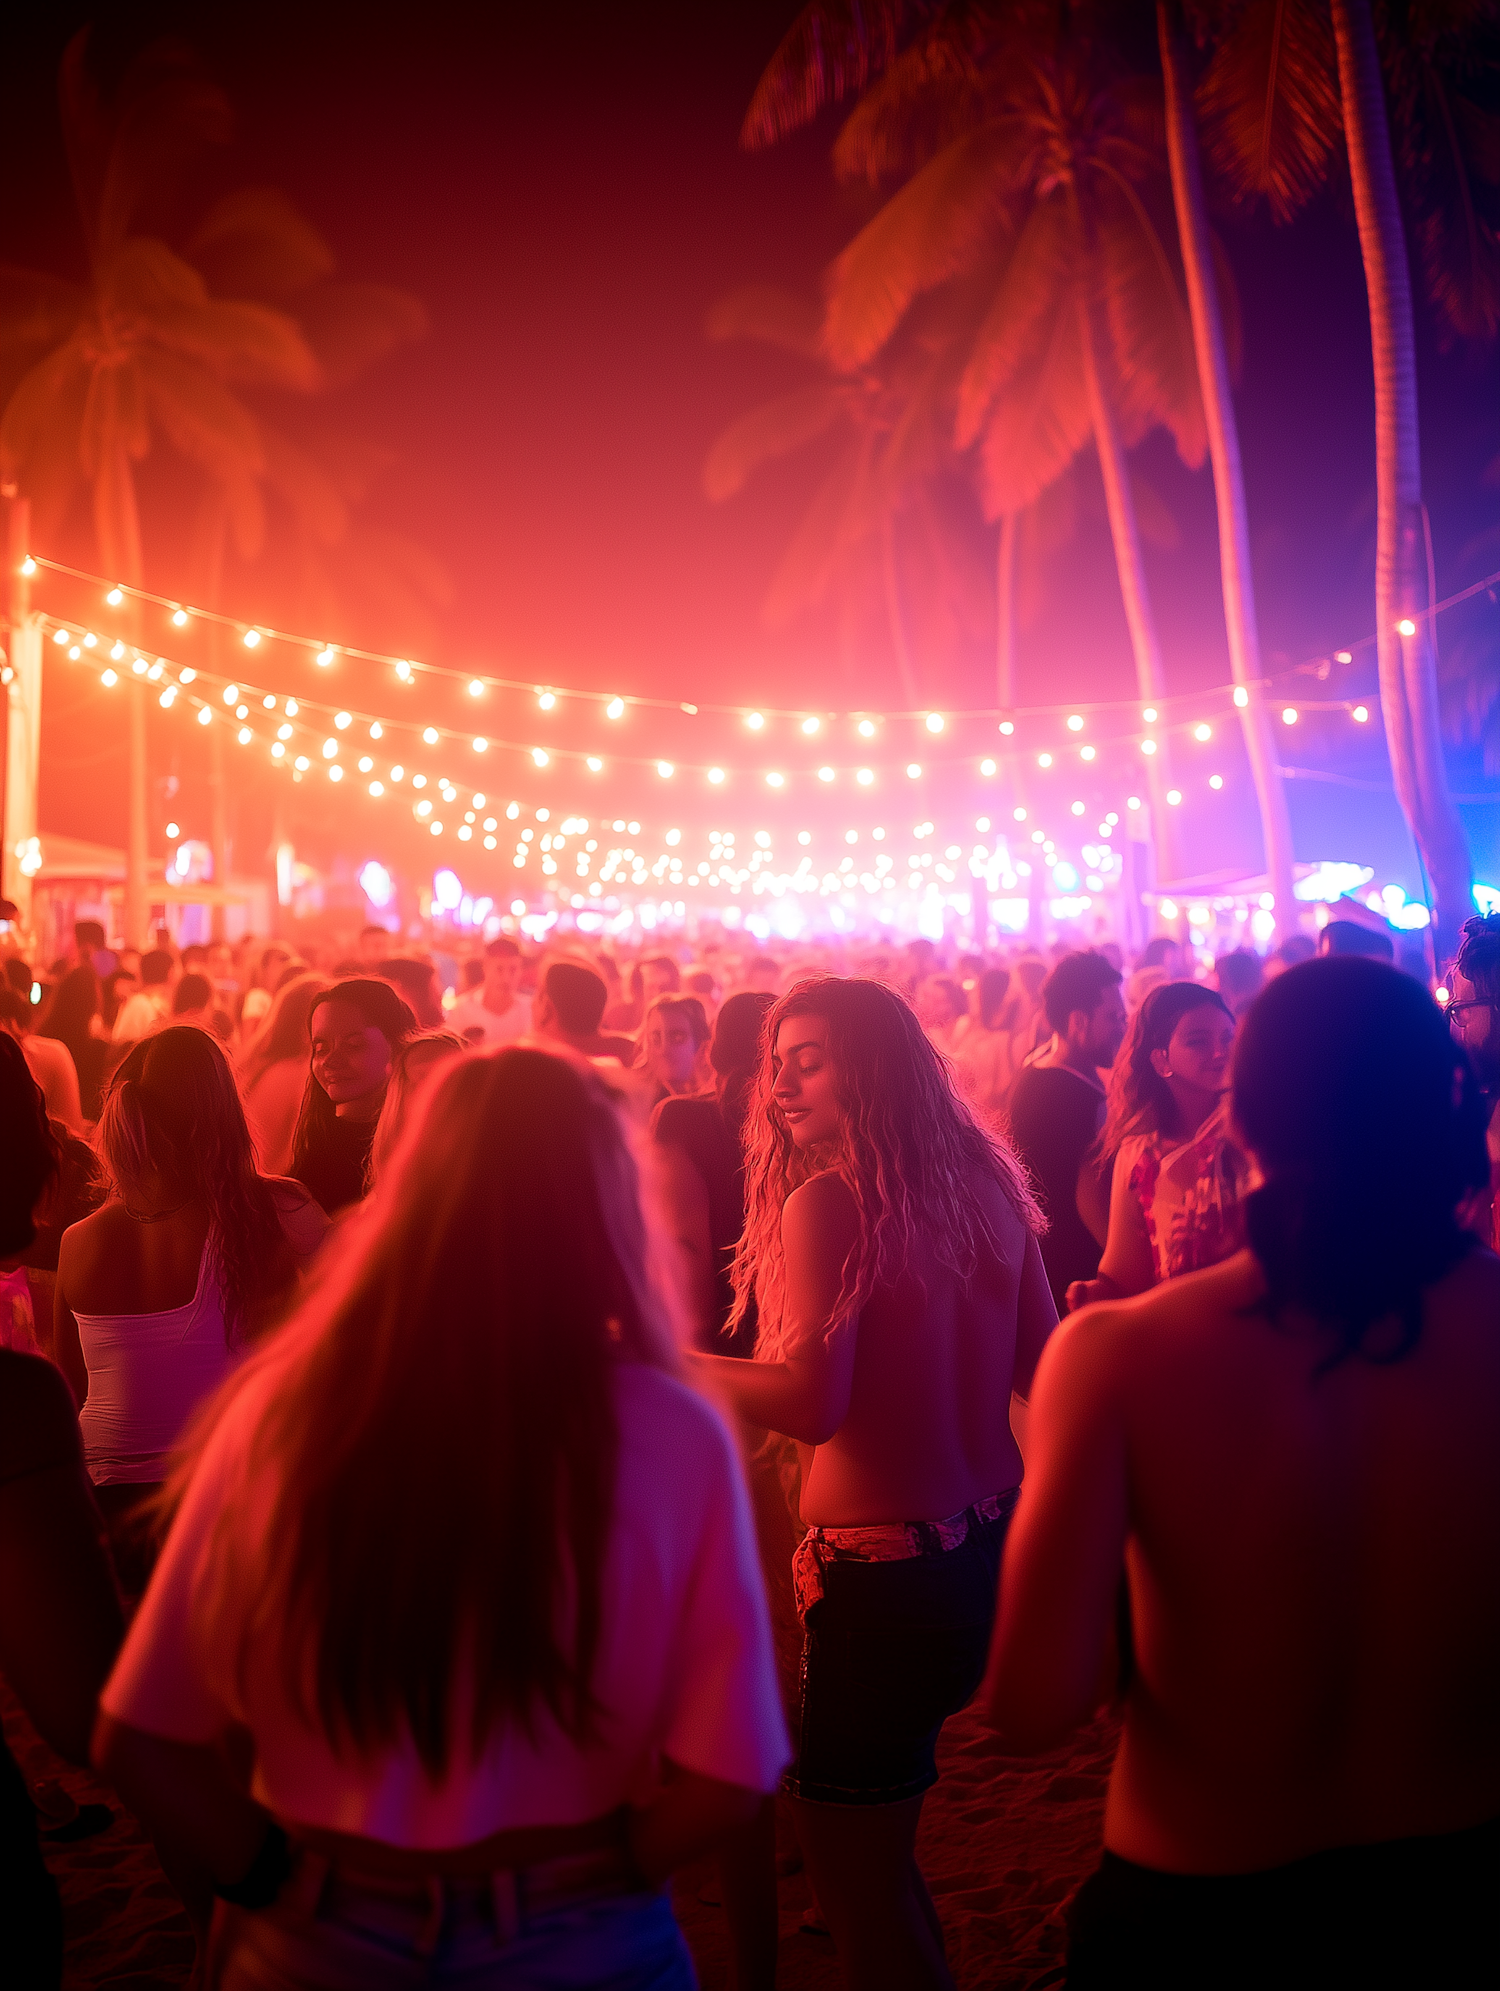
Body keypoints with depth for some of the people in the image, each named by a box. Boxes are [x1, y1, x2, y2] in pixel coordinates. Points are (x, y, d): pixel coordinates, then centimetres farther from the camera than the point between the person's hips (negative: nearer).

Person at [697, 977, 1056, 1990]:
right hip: (992, 1552, 8)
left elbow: (812, 1403, -23)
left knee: (852, 1863, 8)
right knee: (880, 1847, 26)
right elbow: (1041, 1372, 9)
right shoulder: (987, 1185, 5)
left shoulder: (827, 1199, -15)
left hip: (883, 1573, -8)